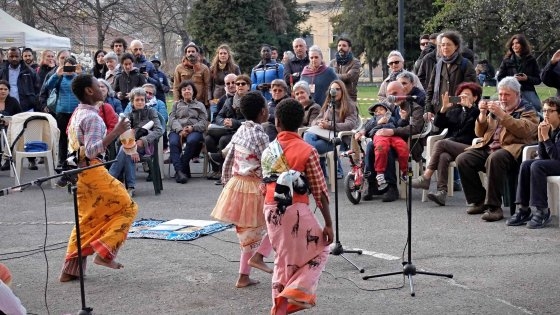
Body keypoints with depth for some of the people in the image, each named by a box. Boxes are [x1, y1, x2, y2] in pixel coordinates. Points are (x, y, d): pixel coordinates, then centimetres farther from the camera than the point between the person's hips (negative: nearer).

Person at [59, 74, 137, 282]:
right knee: (127, 208, 1)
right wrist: (116, 132, -26)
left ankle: (71, 269, 15)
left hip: (78, 171, 9)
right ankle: (105, 252, -5)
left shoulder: (77, 115, 13)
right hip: (92, 170, -9)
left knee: (87, 220, 15)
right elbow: (91, 150, -25)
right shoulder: (92, 117, -16)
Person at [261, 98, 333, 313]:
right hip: (296, 210, -5)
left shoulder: (269, 151, 4)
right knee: (320, 249, 16)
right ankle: (299, 290, 0)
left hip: (271, 210, 5)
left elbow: (266, 185, 9)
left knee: (282, 258, 18)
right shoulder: (307, 151, -9)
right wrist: (328, 224, -4)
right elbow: (320, 191, -8)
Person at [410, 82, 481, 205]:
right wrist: (444, 108, -3)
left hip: (468, 147, -4)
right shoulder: (454, 110, 24)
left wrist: (469, 106, -14)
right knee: (443, 156, -32)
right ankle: (442, 192, -43)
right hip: (451, 148, 4)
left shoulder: (477, 112, 11)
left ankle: (426, 178, -29)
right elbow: (438, 124, 12)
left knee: (441, 143, -27)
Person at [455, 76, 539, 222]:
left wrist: (502, 114, -18)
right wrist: (483, 114, 3)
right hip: (487, 147, 6)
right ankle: (478, 201, -5)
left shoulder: (527, 110, 8)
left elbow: (524, 130, -13)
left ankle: (494, 206, -32)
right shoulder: (496, 107, 24)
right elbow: (480, 133, 21)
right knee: (462, 159, -19)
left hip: (510, 148, -6)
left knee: (494, 159, -39)